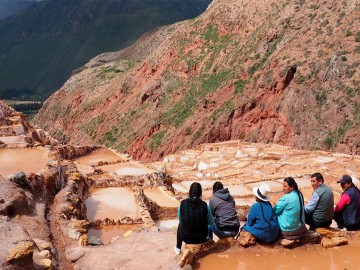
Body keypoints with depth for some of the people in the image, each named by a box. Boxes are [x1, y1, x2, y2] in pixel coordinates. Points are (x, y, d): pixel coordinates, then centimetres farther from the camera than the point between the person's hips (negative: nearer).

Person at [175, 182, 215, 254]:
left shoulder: (182, 203, -13)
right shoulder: (204, 205, -15)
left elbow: (180, 219, 4)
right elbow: (211, 222, -2)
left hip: (186, 238, 0)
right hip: (201, 238, 0)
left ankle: (178, 248, 42)